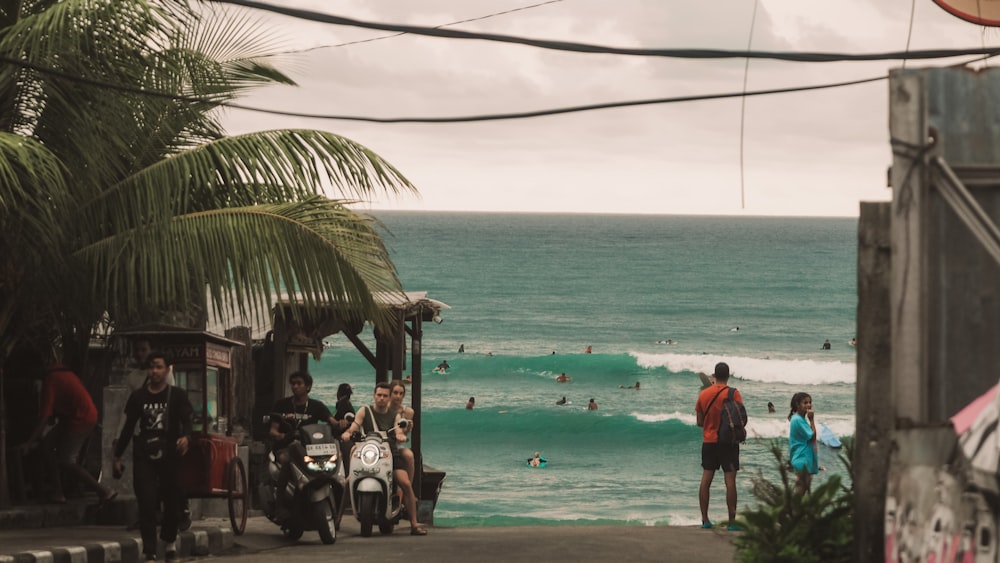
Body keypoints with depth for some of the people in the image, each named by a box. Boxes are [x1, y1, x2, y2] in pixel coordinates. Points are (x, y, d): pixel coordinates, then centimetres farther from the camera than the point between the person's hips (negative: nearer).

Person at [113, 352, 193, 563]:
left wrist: (185, 437, -30)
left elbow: (186, 420, -7)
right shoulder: (138, 397, 9)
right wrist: (118, 456, 11)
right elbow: (128, 427, 13)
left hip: (170, 456, -1)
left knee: (172, 502, 6)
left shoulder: (177, 395, 4)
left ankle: (170, 544, 31)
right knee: (146, 505, -9)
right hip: (144, 458, 1)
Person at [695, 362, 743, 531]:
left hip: (709, 441, 4)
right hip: (728, 441, -3)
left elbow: (699, 422, 6)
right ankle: (732, 521, -6)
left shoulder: (703, 394, 2)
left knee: (706, 479, 8)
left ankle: (705, 519, 7)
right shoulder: (733, 393, -9)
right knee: (730, 480, -3)